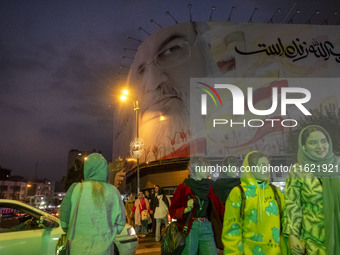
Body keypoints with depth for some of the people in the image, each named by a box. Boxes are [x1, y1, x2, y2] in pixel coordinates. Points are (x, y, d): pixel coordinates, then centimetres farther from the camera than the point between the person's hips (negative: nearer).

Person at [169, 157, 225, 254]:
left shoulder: (208, 188, 12)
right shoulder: (183, 188, -2)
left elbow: (219, 208, 8)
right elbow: (172, 211, -1)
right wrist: (186, 209, -18)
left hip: (206, 228, 4)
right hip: (189, 228, -3)